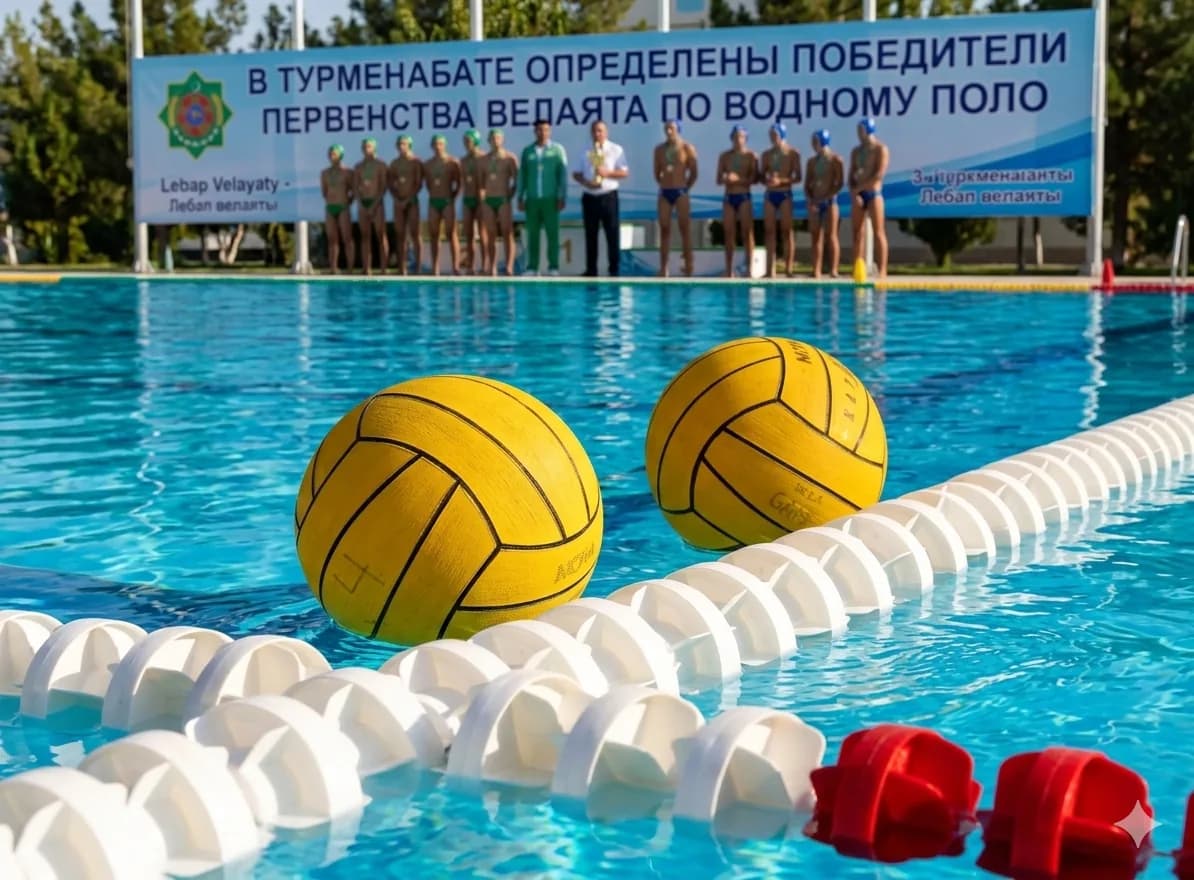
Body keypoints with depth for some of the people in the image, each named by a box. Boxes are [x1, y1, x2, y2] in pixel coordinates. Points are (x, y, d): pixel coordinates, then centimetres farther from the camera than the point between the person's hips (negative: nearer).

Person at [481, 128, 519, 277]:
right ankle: (492, 267, 4)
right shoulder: (485, 159, 12)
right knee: (491, 235, 3)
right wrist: (483, 194, 5)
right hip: (489, 200, 4)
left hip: (504, 199, -4)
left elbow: (516, 180, 0)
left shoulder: (510, 158, 1)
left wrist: (510, 195, -6)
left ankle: (509, 267, -12)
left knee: (507, 234, -8)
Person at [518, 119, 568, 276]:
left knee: (552, 233, -2)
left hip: (550, 199, -2)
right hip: (532, 199, 2)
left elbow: (563, 175, 0)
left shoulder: (557, 150, 2)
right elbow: (522, 176, 10)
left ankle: (553, 267, 0)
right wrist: (520, 198, 4)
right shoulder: (527, 151, 9)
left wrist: (562, 198, -6)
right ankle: (532, 268, 4)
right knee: (532, 234, 2)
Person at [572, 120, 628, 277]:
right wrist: (585, 182, -9)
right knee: (590, 235, 6)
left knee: (612, 234, -2)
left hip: (608, 196, -3)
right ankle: (591, 270, 13)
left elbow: (625, 173, -2)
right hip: (590, 197, 3)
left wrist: (607, 173, -17)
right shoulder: (586, 152, 9)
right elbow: (576, 174, 11)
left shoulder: (616, 150, 2)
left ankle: (614, 270, 3)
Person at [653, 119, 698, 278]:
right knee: (664, 229, 2)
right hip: (664, 193, 3)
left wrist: (685, 188, 4)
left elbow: (693, 173, 1)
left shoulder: (687, 148, -2)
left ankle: (688, 265, 2)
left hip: (680, 192, -3)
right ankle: (663, 267, 4)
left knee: (685, 229, -2)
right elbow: (657, 172, 14)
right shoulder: (659, 149, 8)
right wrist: (664, 185, 10)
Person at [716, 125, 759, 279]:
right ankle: (729, 269, 3)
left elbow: (755, 179, -7)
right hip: (729, 197, 3)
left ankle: (749, 268, -7)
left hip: (744, 197, -3)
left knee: (747, 232, -7)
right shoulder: (724, 156, 9)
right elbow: (718, 180, 7)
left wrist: (739, 179, -20)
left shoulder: (751, 156, 1)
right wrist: (725, 179, -16)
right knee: (729, 233, 1)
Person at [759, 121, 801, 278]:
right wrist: (766, 181, -12)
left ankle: (789, 268, -4)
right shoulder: (766, 154, 11)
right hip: (769, 194, 3)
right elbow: (761, 175, 11)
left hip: (785, 194, -3)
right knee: (769, 231, -1)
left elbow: (797, 177, -4)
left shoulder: (792, 153, 0)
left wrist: (781, 181, -19)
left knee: (786, 231, -4)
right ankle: (771, 268, -1)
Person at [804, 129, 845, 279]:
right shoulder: (812, 161, 12)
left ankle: (833, 270, -9)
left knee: (831, 235, -7)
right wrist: (809, 198, -4)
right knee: (816, 236, 2)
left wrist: (827, 196, -16)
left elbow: (840, 183, -8)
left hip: (830, 201, -5)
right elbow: (807, 183, 13)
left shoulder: (835, 159, -3)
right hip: (814, 202, 5)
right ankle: (816, 271, 1)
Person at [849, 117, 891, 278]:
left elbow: (879, 174, -12)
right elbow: (851, 174, 12)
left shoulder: (880, 149, -2)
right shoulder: (856, 151, 16)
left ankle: (882, 270, -10)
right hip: (858, 195, 6)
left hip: (873, 193, -6)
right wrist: (853, 192, -6)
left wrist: (860, 187, -13)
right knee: (858, 233, 3)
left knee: (878, 232, -7)